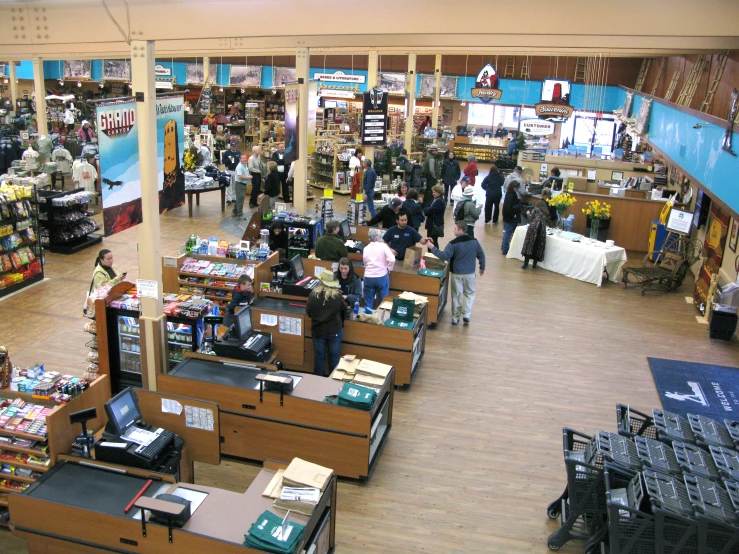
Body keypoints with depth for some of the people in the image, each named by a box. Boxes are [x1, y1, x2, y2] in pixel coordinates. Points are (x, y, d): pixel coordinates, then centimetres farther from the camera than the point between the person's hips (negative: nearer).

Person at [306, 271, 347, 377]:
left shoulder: (313, 294, -13)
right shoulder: (337, 294, -14)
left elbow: (308, 312, -2)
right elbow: (344, 308, 4)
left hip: (318, 330, 1)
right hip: (334, 331, -1)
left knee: (319, 356, 14)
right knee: (334, 356, 13)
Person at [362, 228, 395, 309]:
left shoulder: (365, 248, 7)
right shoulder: (383, 246, -6)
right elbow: (392, 259, -15)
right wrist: (389, 269, -1)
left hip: (368, 277, 3)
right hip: (382, 276, -3)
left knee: (368, 302, 12)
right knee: (382, 301, 11)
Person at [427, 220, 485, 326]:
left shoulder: (453, 243, -16)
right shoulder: (474, 241, -2)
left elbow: (444, 256, -20)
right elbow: (481, 255, 6)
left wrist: (433, 248, -11)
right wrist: (482, 267, 20)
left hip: (457, 273, -2)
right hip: (470, 273, 2)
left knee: (456, 295, 11)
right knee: (469, 293, 19)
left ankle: (455, 318, 18)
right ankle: (466, 315, 7)